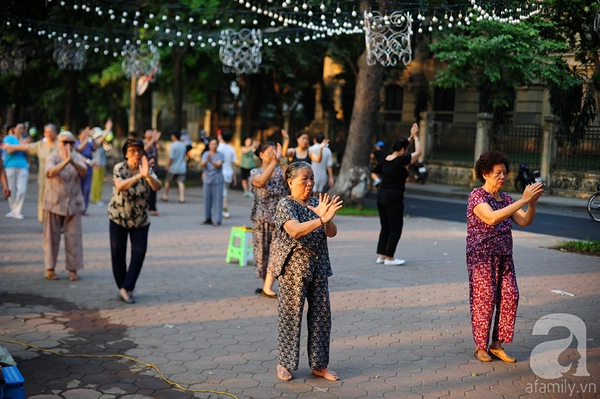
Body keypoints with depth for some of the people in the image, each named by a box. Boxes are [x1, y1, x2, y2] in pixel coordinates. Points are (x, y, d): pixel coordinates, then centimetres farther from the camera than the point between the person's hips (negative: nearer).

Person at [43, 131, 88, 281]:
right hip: (54, 203, -2)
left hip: (73, 204, 2)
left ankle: (73, 269, 8)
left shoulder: (77, 158, 3)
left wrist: (72, 160, -34)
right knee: (52, 236, 4)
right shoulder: (52, 157, -5)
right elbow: (50, 173, -25)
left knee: (74, 237, 1)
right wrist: (66, 160, -38)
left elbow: (84, 172, -17)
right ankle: (50, 268, 14)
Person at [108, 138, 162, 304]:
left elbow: (158, 187, -23)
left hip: (141, 220, 2)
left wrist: (147, 175, -42)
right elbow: (120, 186, -32)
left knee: (139, 252, -7)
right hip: (118, 217, -1)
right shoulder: (119, 168, -12)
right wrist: (139, 175, -44)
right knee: (118, 254, 6)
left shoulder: (146, 169, -6)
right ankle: (122, 287, 21)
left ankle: (126, 288, -1)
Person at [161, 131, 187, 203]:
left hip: (173, 167, -5)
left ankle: (165, 196, 23)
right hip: (182, 167, 5)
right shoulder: (183, 145, 6)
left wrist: (168, 165, -8)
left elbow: (171, 157, -18)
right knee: (181, 182, 0)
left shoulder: (173, 145, -14)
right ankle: (182, 198, -11)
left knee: (167, 181, 13)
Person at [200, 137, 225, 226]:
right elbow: (202, 164, -6)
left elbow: (218, 165, -14)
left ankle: (217, 220, -3)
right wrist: (206, 160, -28)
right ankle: (208, 218, 17)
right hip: (207, 180, 3)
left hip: (217, 181, -3)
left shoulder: (220, 155, 0)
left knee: (217, 200, -5)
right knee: (207, 199, 6)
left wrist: (211, 161, -33)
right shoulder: (206, 154, 7)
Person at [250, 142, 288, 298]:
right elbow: (261, 181, -25)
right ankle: (266, 285, 21)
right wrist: (274, 161, -30)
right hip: (262, 219, -1)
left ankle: (268, 287, -4)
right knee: (263, 252, 7)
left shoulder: (281, 171, 4)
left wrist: (280, 160, -28)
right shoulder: (255, 172, -1)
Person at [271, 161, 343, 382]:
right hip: (293, 267, -5)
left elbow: (332, 233, 1)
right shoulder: (285, 204, -9)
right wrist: (321, 219, -34)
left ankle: (319, 364, 19)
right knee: (291, 315, 2)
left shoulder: (317, 203, 7)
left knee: (322, 315, 7)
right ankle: (284, 363, 17)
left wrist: (327, 218, -20)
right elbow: (295, 231, -26)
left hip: (318, 267, 6)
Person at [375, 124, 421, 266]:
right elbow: (418, 152, -1)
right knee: (395, 229, 2)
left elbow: (402, 147, 27)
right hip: (394, 198, -8)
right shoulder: (400, 161, -13)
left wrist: (411, 137, 26)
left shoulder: (387, 159, 8)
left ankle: (381, 255, 18)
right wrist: (415, 137, 11)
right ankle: (389, 258, 5)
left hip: (381, 196, 8)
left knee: (385, 228, 15)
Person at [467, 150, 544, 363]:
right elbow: (492, 218, -28)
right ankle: (480, 347, 10)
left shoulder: (506, 199, 11)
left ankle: (496, 345, 12)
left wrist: (533, 202, -16)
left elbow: (525, 221, 2)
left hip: (504, 257, 7)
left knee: (510, 297, 1)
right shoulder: (477, 195, -11)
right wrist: (523, 200, -28)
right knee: (485, 299, -3)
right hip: (482, 257, -7)